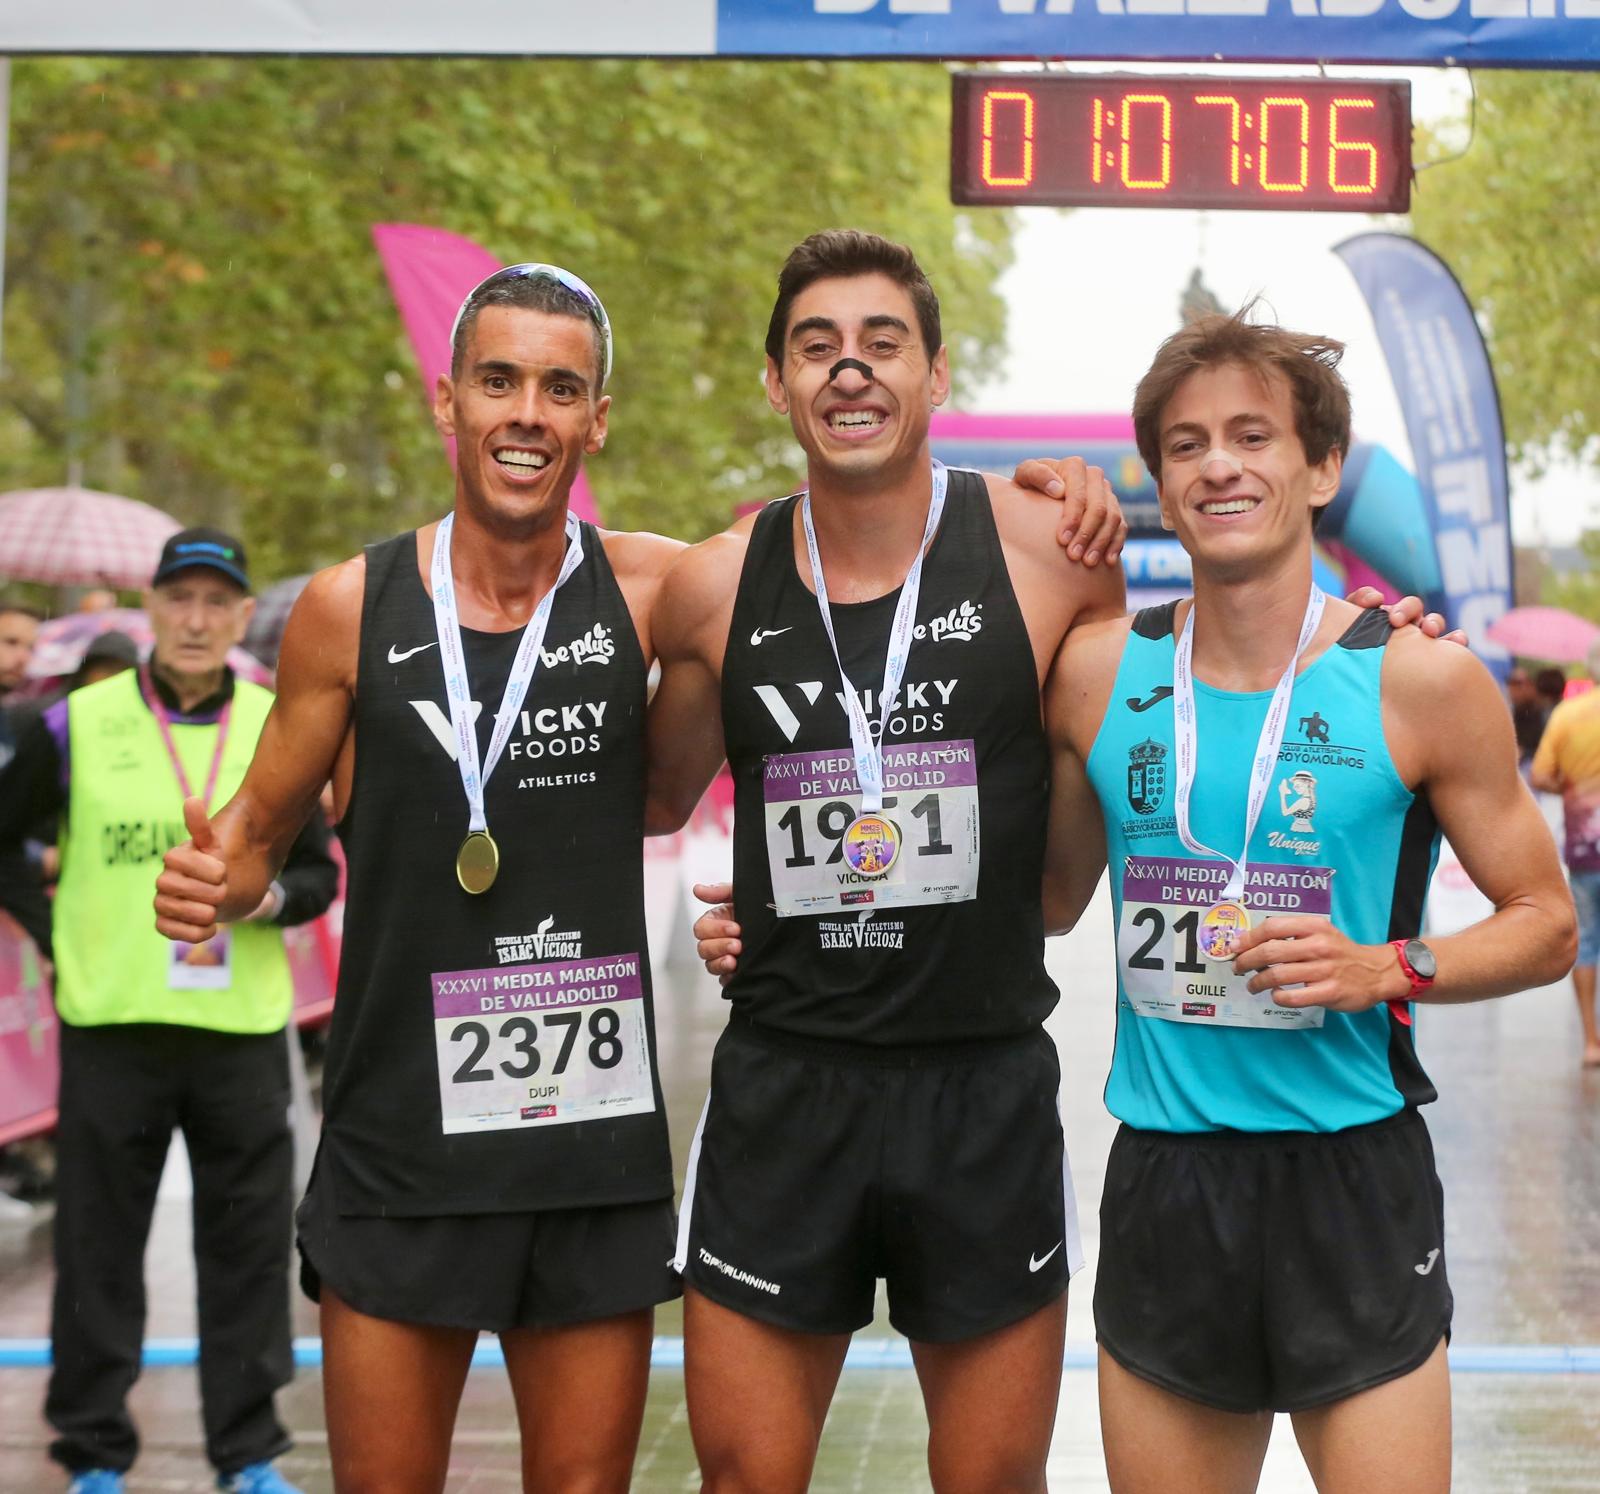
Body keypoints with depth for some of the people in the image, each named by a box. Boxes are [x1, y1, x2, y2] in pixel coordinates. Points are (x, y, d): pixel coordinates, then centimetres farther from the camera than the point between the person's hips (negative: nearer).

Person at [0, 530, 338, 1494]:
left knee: (249, 1243, 6)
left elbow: (320, 872, 10)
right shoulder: (80, 723, 0)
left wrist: (274, 895, -9)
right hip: (110, 1020, -1)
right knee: (100, 1244, 5)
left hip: (243, 1026, 2)